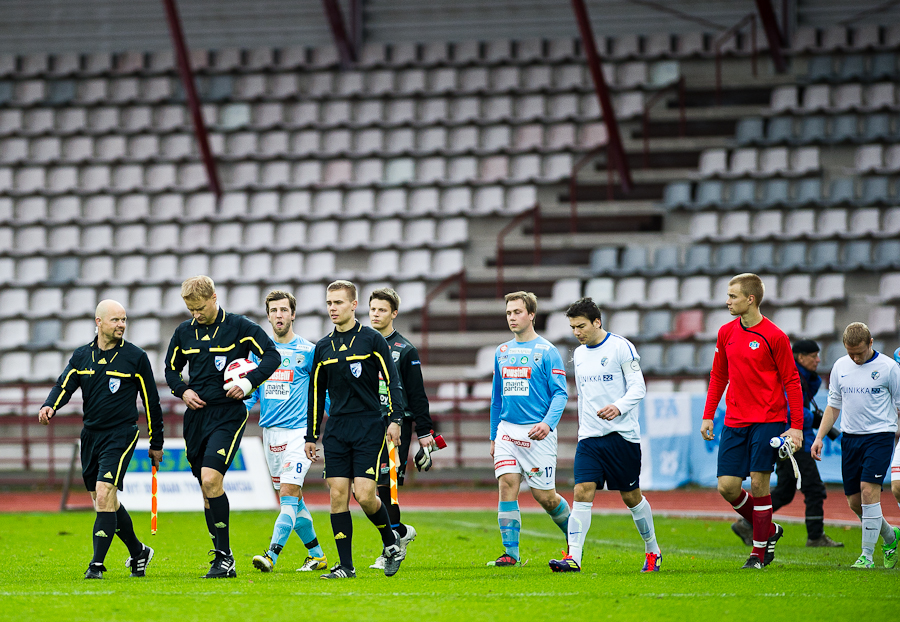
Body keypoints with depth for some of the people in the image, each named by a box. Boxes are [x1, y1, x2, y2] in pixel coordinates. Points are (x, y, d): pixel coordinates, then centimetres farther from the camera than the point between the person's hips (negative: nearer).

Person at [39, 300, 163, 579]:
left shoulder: (136, 357, -3)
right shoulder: (82, 356, 8)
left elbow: (151, 402, 3)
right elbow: (64, 386, -1)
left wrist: (156, 444, 5)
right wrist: (49, 406, -24)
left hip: (121, 434, -5)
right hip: (90, 435, 5)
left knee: (104, 496, -18)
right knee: (105, 502, 11)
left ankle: (97, 565, -16)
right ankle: (138, 552, 29)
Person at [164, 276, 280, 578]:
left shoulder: (239, 326, -4)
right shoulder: (184, 332, 10)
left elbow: (272, 355, -4)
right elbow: (171, 369, 22)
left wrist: (248, 382, -16)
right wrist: (183, 391, 3)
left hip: (228, 414, -6)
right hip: (197, 414, 6)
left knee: (211, 479, -20)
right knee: (207, 488, 6)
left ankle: (224, 557, -15)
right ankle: (222, 558, 14)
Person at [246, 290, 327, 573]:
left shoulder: (307, 351, -1)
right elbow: (252, 391, 16)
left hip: (299, 430, -6)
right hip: (270, 430, 6)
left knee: (289, 494, -16)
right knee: (291, 498, 10)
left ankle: (272, 554, -26)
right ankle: (316, 555, 21)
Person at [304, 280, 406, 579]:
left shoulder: (372, 339, -1)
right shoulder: (323, 347, 12)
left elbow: (392, 380, -2)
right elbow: (316, 393, 17)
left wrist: (395, 419, -11)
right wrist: (311, 436, 16)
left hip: (369, 428, -4)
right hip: (336, 430, 4)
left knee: (364, 495, -13)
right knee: (338, 495, -3)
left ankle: (391, 543, 13)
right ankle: (346, 565, 0)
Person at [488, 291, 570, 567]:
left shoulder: (546, 351, -4)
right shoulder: (502, 352, 13)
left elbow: (560, 393, -7)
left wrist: (548, 423, -23)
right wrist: (493, 436, 21)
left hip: (536, 433, -5)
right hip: (507, 430, 5)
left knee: (544, 496, 0)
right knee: (507, 485, -10)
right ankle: (511, 552, -9)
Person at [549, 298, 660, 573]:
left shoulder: (621, 347, -7)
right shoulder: (579, 354, 13)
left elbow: (638, 388, -11)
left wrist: (618, 407, -28)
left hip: (622, 435, -5)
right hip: (589, 437, 5)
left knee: (631, 496, 5)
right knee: (582, 492, -11)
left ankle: (652, 550, 26)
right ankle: (573, 557, -19)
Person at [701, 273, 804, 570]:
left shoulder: (774, 336, -9)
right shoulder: (726, 333, 8)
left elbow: (792, 381, -6)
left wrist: (796, 426, -10)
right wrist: (708, 416, 13)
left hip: (768, 420, -5)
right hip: (734, 421, 5)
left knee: (759, 482, -8)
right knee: (727, 487, -2)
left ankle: (759, 551, 6)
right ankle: (769, 531, 21)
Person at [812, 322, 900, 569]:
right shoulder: (840, 367, 7)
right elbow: (833, 405, 15)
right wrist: (819, 437, 7)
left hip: (880, 435, -5)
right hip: (850, 437, 5)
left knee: (868, 490, -17)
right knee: (854, 501, 4)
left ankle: (867, 555, -12)